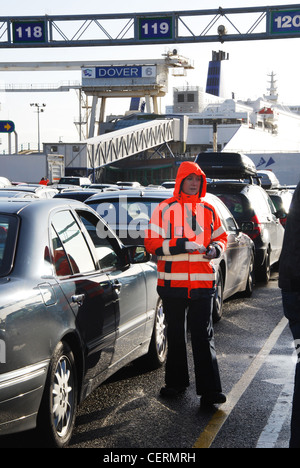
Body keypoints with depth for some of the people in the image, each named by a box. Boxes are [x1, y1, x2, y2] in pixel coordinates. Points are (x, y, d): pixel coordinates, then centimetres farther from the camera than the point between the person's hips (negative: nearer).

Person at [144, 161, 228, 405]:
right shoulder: (165, 209, 2)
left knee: (204, 336, -4)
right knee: (175, 335, 11)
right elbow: (152, 243, -3)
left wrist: (216, 248, -3)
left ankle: (209, 389, -5)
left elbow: (221, 237, 21)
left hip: (203, 282, 1)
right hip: (173, 282, -1)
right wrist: (178, 246, -17)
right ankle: (176, 382, 25)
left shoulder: (208, 210, 10)